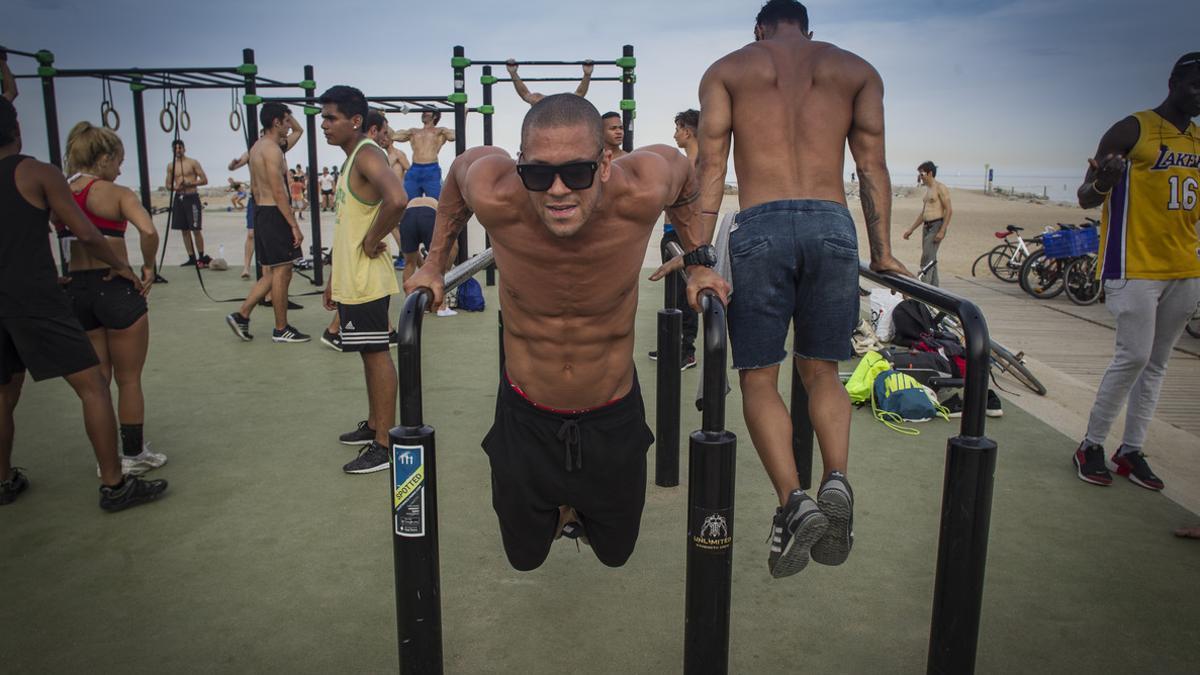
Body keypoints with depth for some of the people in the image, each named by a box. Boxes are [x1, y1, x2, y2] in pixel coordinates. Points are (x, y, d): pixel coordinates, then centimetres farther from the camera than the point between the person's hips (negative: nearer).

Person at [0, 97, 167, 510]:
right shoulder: (38, 174, -3)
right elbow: (86, 235, -6)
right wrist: (121, 267, 9)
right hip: (34, 298, -7)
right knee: (92, 385, -2)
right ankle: (113, 485, -2)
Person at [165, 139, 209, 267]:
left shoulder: (193, 163, 0)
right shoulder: (171, 166, 12)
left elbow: (204, 180, -3)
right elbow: (168, 184, 16)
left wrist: (190, 183, -15)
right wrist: (175, 187, -6)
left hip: (192, 198, -5)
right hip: (179, 198, 5)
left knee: (195, 229, -7)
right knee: (184, 230, 5)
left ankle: (201, 257, 2)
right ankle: (192, 258, 12)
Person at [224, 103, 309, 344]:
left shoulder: (256, 147, 16)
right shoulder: (272, 149, -14)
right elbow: (279, 192, -20)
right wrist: (294, 225, -20)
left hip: (261, 213, 10)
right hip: (275, 214, -10)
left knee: (271, 273, 15)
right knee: (281, 273, -2)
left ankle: (241, 315, 14)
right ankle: (281, 330, 5)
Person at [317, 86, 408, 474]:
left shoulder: (367, 155, -15)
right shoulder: (352, 159, 17)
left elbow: (396, 199, -36)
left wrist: (373, 241, -22)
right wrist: (335, 277, 23)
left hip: (366, 281, -10)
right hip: (350, 279, 10)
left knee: (377, 355, -5)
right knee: (369, 354, 17)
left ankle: (385, 444, 2)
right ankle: (374, 425, 29)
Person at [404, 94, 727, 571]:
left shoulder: (640, 194, -29)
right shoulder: (495, 199, -28)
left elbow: (683, 171, -3)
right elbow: (460, 167, -2)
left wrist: (698, 266, 2)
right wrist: (434, 263, 4)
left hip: (613, 417, 0)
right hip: (526, 416, 0)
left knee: (615, 552, 22)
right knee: (524, 556, 20)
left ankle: (580, 507, 56)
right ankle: (559, 511, 53)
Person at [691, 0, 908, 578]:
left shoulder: (727, 69, 16)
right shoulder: (856, 70, 20)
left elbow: (711, 167, 6)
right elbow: (872, 167, 13)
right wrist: (882, 251, 15)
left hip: (760, 227, -2)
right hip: (833, 226, 2)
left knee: (758, 379, 7)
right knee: (821, 372, 15)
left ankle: (793, 499, -11)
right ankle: (836, 479, -9)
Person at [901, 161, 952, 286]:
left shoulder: (940, 188, -8)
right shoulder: (927, 190, 19)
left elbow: (949, 210, -14)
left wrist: (942, 231, -22)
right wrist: (911, 229, 20)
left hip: (937, 226, -9)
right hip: (926, 227, 9)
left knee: (927, 258, -17)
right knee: (931, 259, 10)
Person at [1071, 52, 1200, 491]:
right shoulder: (1133, 130, -5)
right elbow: (1086, 198, -9)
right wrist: (1101, 182, -30)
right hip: (1136, 266, -7)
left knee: (1156, 364, 7)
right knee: (1133, 356, -11)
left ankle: (1131, 451, 13)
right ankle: (1091, 445, 2)